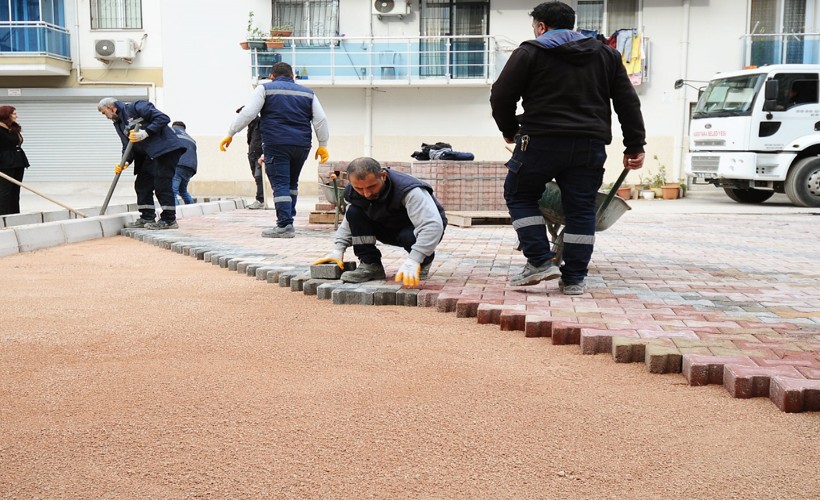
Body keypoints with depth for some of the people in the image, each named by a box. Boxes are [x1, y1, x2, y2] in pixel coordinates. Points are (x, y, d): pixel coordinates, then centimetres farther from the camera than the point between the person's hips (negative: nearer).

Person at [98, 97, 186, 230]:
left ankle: (169, 220, -6)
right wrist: (125, 162, -1)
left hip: (166, 149, -9)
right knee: (142, 184, 9)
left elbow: (163, 118, -16)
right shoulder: (118, 124, 19)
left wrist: (145, 133, -21)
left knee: (162, 184, -11)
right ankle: (147, 218, 17)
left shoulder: (137, 106, -7)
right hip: (150, 155, 10)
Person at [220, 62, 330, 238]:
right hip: (301, 145, 4)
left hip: (276, 144, -4)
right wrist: (323, 145, 15)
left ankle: (285, 225, -14)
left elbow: (247, 113, -3)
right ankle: (288, 218, 20)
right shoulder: (307, 93, 18)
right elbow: (320, 119, 12)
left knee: (280, 185, -6)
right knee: (292, 184, 18)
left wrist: (230, 134, 2)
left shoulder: (265, 89, 6)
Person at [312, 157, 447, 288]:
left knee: (409, 236, -40)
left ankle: (424, 262, -6)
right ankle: (370, 265, -10)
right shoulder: (352, 193, -16)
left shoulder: (408, 191, -38)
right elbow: (349, 221, 4)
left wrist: (413, 261, -57)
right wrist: (339, 250, -8)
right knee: (354, 212, -16)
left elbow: (433, 225, -47)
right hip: (390, 230, 5)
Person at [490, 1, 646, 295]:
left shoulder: (530, 52, 3)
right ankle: (574, 278, 10)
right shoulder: (606, 54, 17)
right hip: (590, 145, 4)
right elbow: (628, 102, 13)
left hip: (541, 141, -4)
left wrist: (510, 131, 17)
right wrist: (635, 145, 13)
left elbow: (501, 97, 1)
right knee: (581, 209, 9)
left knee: (519, 195, 13)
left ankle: (540, 261, 2)